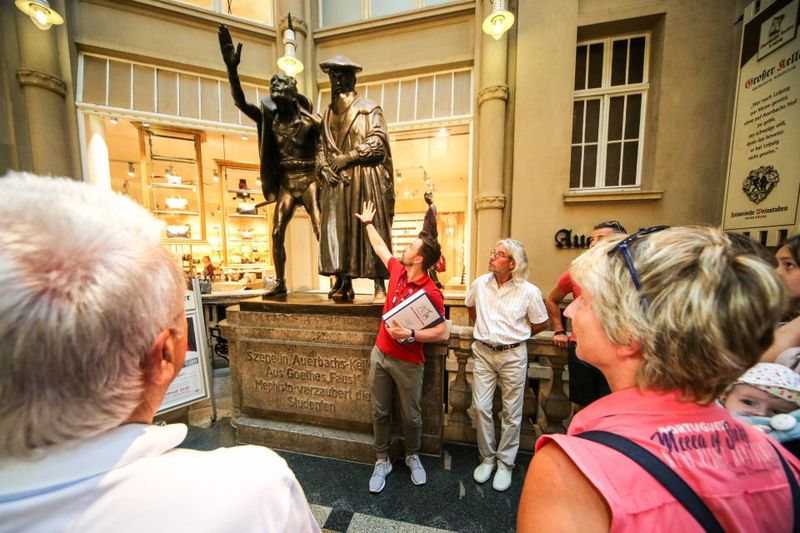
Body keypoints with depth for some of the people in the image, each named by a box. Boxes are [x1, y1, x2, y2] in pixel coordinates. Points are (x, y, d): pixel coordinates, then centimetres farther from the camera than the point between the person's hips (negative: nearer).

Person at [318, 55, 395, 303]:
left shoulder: (369, 109, 8)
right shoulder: (328, 114, 23)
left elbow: (377, 142, -5)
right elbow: (321, 147, 21)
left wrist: (347, 157, -9)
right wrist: (325, 166, 0)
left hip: (365, 179, -5)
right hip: (336, 181, 5)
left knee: (371, 231, -10)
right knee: (337, 230, -2)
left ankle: (380, 287, -6)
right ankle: (343, 284, 4)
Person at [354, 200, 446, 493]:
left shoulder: (431, 293, -21)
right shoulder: (397, 271, -3)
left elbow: (441, 332, -19)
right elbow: (380, 247, 14)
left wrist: (411, 335, -29)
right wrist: (368, 222, 25)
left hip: (408, 362, -5)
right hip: (380, 354, 6)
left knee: (411, 417, 17)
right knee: (380, 413, 19)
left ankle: (413, 457, 46)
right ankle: (382, 461, 41)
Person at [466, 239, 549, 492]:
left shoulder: (529, 291, -13)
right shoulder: (480, 284, -3)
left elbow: (541, 323, 1)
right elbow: (470, 306, 18)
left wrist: (516, 336, 6)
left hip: (513, 355, -2)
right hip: (483, 353, 3)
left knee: (511, 413, 11)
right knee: (480, 407, 8)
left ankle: (505, 463, 33)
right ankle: (487, 458, 31)